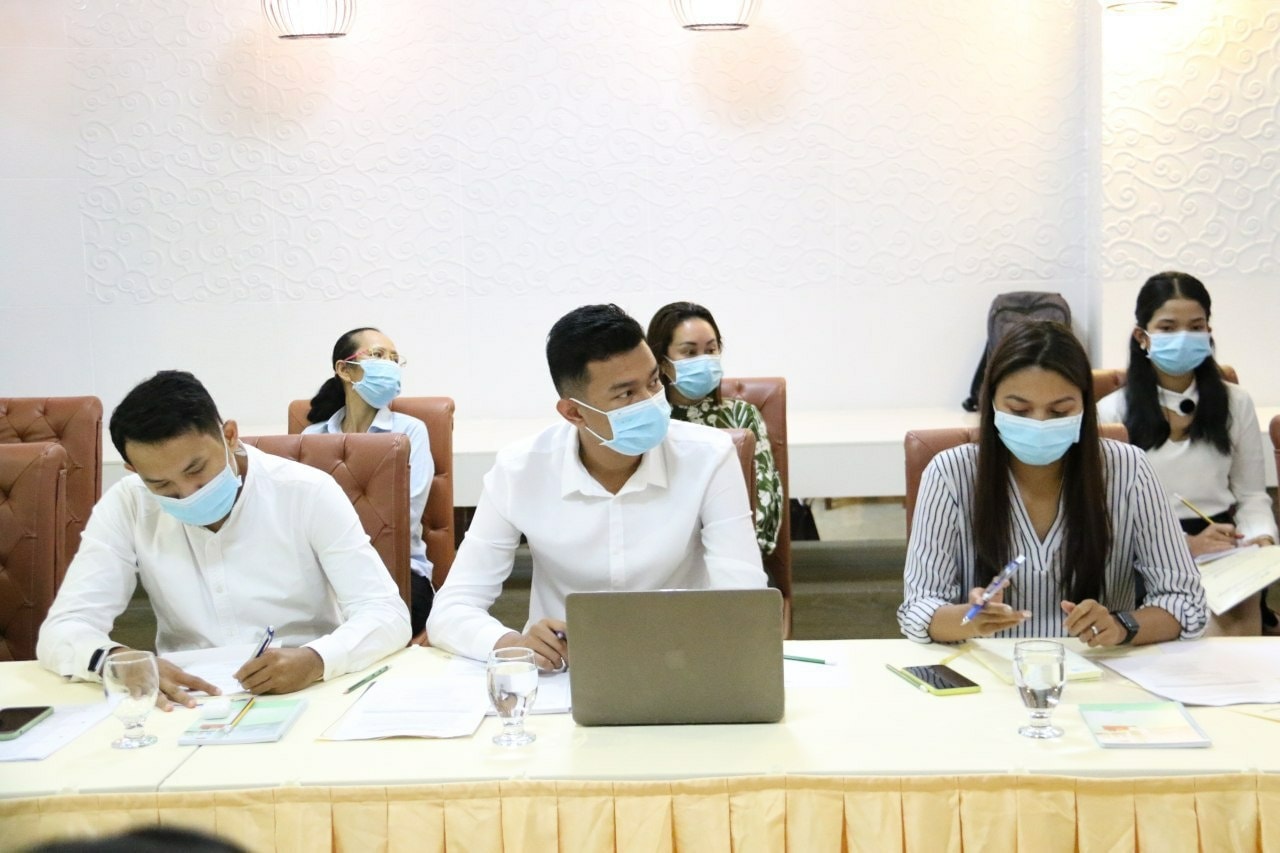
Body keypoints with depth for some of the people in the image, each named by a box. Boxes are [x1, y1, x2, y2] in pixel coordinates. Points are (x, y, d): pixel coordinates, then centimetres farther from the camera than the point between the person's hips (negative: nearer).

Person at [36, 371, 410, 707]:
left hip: (309, 696, -1)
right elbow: (62, 630, -8)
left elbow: (387, 613, -14)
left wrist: (314, 660, -33)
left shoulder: (308, 492, -10)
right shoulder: (126, 506, -4)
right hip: (188, 706, 1)